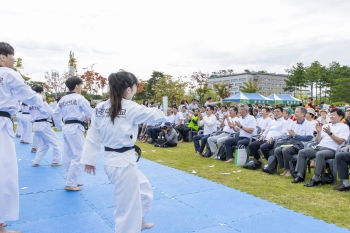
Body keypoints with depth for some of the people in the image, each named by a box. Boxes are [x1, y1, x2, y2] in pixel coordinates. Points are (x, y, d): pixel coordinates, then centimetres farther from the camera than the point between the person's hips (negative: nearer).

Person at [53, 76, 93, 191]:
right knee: (78, 156, -2)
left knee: (69, 156, 15)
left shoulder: (63, 99, 12)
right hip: (76, 129, -8)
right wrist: (85, 118, 12)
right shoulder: (79, 98, -9)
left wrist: (61, 126, 20)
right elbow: (91, 113, -8)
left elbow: (55, 114, 15)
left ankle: (71, 181, 26)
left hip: (66, 128, 8)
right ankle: (70, 184, 1)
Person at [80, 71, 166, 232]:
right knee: (128, 208, 7)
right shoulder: (131, 108, -16)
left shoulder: (99, 108, 3)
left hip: (110, 161, 8)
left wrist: (89, 160, 15)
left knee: (144, 190, 27)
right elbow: (160, 116, -4)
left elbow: (92, 136, 7)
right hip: (124, 163, -8)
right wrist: (152, 110, 18)